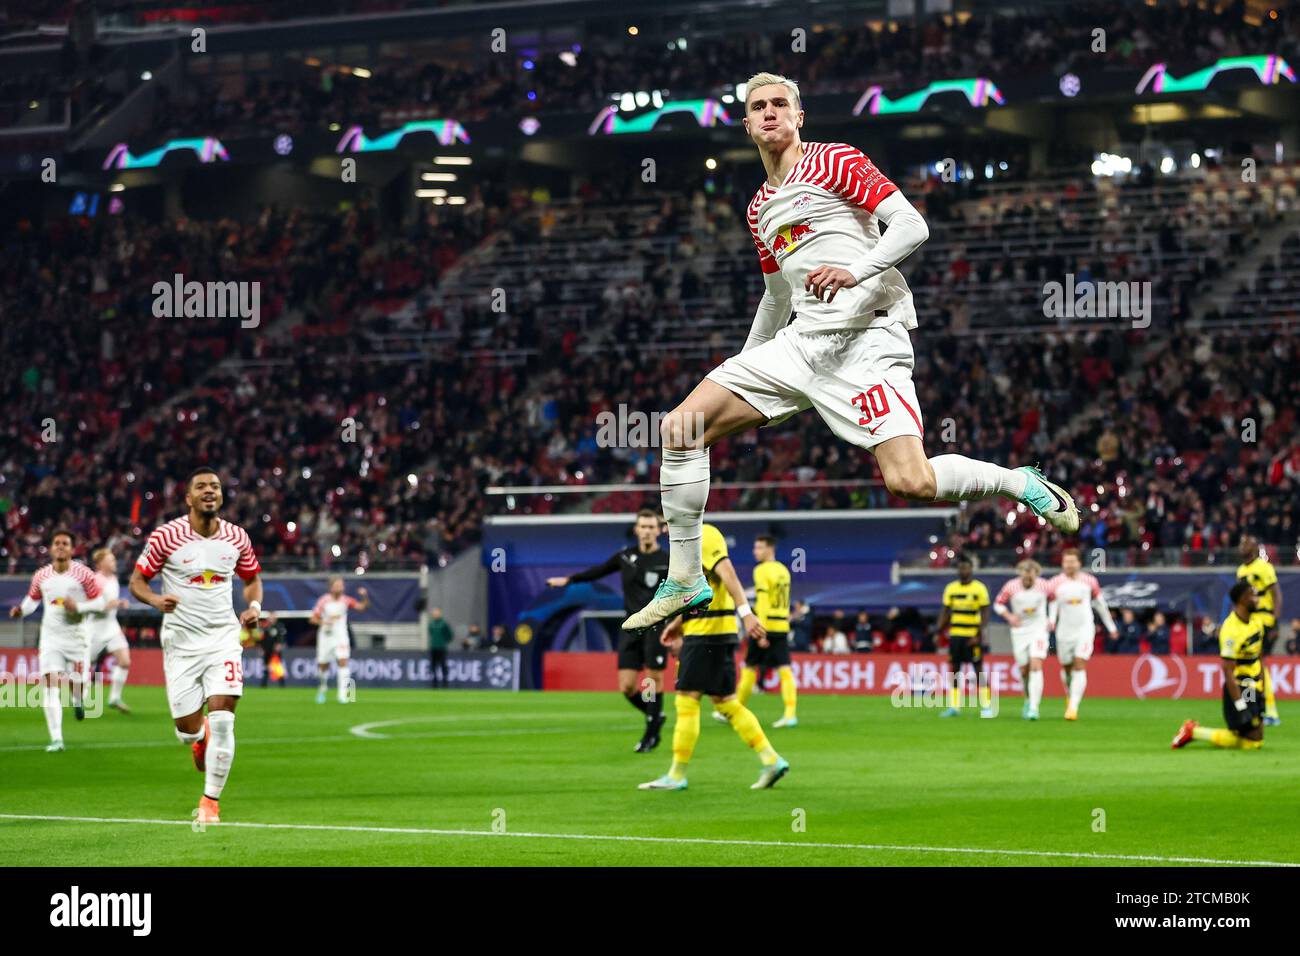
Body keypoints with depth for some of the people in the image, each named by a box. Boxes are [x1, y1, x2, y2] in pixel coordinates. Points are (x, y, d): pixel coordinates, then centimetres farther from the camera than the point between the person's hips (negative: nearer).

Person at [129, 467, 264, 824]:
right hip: (181, 641, -1)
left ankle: (211, 801, 0)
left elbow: (252, 578, 18)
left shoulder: (237, 538, 2)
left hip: (223, 637, 1)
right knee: (187, 729, 0)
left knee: (222, 720, -14)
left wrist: (254, 604, -3)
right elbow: (137, 580, 0)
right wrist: (156, 600, -21)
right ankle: (200, 739, 40)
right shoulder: (166, 536, -7)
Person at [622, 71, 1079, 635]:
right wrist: (744, 372, 32)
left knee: (909, 483, -24)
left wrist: (855, 271, -25)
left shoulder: (835, 162, 1)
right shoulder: (761, 207, 23)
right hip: (802, 342, 7)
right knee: (681, 429, -4)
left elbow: (912, 225, -9)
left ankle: (1021, 483, 3)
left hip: (866, 338, -7)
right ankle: (685, 581, 4)